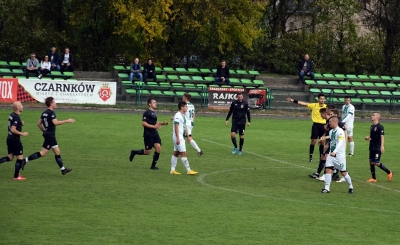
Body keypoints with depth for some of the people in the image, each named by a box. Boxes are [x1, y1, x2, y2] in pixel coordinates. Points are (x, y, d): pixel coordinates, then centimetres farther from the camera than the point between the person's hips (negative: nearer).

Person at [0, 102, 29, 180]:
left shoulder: (12, 115, 8)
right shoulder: (16, 117, -20)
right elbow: (13, 130, -26)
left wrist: (20, 123, 8)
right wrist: (22, 134, -16)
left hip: (10, 138, 9)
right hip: (15, 140, -9)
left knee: (10, 157, 16)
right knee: (20, 158, 2)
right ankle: (16, 176, 8)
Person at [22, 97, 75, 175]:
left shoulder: (44, 112, 11)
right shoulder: (51, 112, -16)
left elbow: (39, 123, 15)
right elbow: (55, 122, -30)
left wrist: (44, 131, 25)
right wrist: (67, 121, -24)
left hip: (47, 134, 10)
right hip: (50, 135, -10)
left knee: (57, 152, 12)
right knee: (43, 153, -8)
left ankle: (63, 169, 16)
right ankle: (26, 160, -7)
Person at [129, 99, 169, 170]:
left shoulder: (153, 113, 16)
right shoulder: (147, 113, -12)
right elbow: (143, 123, -19)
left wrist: (163, 123, 15)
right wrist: (154, 126, -23)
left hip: (154, 134, 8)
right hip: (148, 134, -8)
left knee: (158, 148, -5)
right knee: (147, 152, -2)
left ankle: (153, 165, 6)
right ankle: (134, 152, 22)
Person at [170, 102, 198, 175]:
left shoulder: (183, 116, 15)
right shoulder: (177, 115, -15)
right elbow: (176, 127, -19)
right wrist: (178, 138, -23)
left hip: (181, 137, 10)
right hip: (178, 137, -10)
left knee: (176, 153, 10)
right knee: (183, 153, -9)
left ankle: (172, 170, 13)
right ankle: (188, 170, -8)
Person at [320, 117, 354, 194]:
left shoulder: (340, 131, -15)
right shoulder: (331, 131, 11)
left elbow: (340, 143, -26)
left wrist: (334, 152, -37)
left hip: (339, 155, -7)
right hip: (331, 154, 7)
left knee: (343, 172, 2)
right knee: (328, 169, -6)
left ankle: (351, 187, 20)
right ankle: (327, 188, -5)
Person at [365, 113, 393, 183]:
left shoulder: (380, 127, -11)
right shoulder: (372, 126, 13)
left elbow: (382, 136, -16)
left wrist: (382, 146, -25)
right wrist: (367, 138, 3)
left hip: (378, 148, -8)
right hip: (372, 147, 8)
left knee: (377, 163, -9)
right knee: (371, 162, 5)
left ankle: (389, 172, 9)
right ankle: (373, 178, 12)